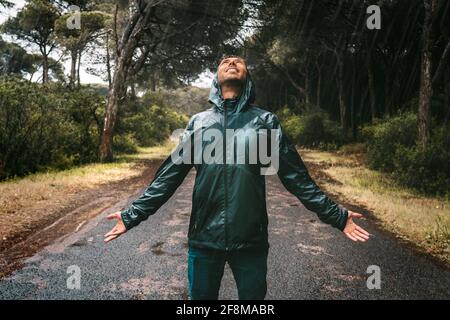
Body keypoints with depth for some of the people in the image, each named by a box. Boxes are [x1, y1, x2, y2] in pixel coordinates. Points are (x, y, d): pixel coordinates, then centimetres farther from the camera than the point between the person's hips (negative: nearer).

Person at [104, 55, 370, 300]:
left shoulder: (266, 121, 4)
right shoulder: (198, 122, 7)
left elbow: (297, 177, 4)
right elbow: (168, 177, 7)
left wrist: (337, 216, 1)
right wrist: (132, 215, 4)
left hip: (252, 240, -1)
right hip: (204, 238, 1)